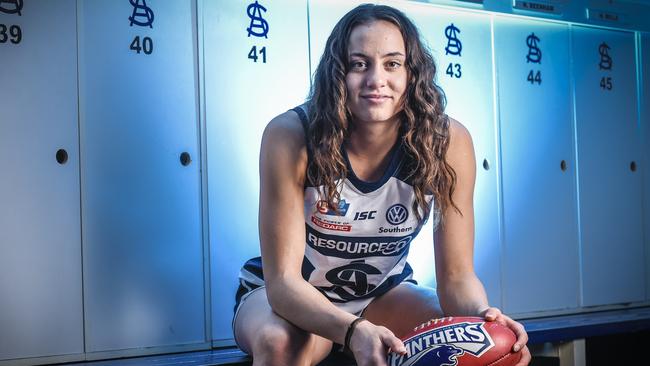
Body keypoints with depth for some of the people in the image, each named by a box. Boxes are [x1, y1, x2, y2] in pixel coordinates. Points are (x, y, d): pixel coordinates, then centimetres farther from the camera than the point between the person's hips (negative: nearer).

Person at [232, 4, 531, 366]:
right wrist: (355, 331, -47)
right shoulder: (291, 136, -28)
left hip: (382, 294, 3)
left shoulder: (448, 142, -20)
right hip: (289, 296, -2)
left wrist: (482, 317, -40)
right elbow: (283, 281, -29)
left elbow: (457, 275, -16)